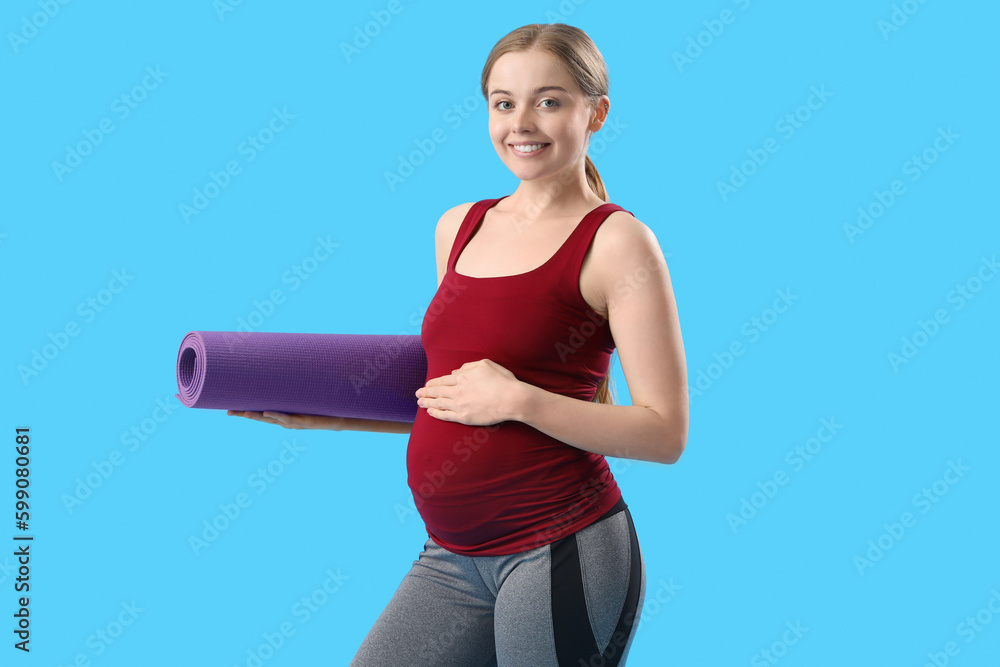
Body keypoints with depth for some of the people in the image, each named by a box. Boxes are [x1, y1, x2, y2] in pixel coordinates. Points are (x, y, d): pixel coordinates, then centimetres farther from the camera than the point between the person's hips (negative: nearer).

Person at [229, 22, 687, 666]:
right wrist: (327, 412, 11)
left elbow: (665, 433, -12)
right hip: (453, 558, 6)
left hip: (560, 551, -6)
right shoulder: (459, 227, 11)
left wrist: (517, 399, -17)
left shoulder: (616, 241, -7)